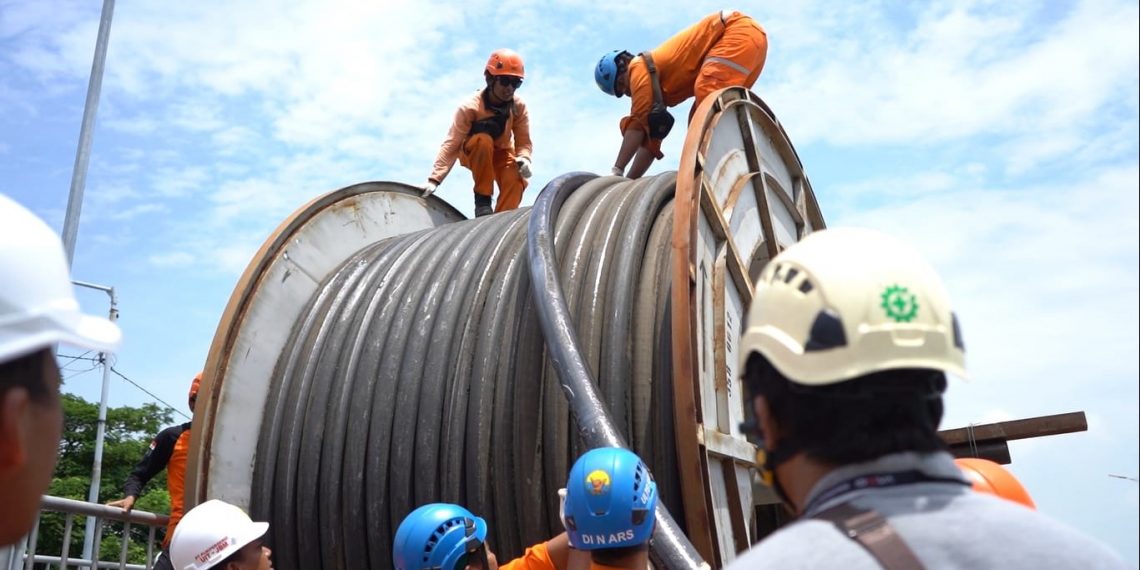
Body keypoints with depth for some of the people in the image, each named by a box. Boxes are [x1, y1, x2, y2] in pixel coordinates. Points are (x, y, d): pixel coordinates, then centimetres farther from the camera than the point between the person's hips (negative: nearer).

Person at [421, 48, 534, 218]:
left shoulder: (519, 107, -18)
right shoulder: (470, 107, -29)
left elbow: (523, 141, -16)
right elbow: (451, 144, -33)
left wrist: (524, 158, -41)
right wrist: (435, 179, -41)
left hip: (502, 153, 2)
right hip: (473, 152, -2)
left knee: (517, 180, -29)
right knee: (483, 140, -38)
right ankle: (482, 198, -24)